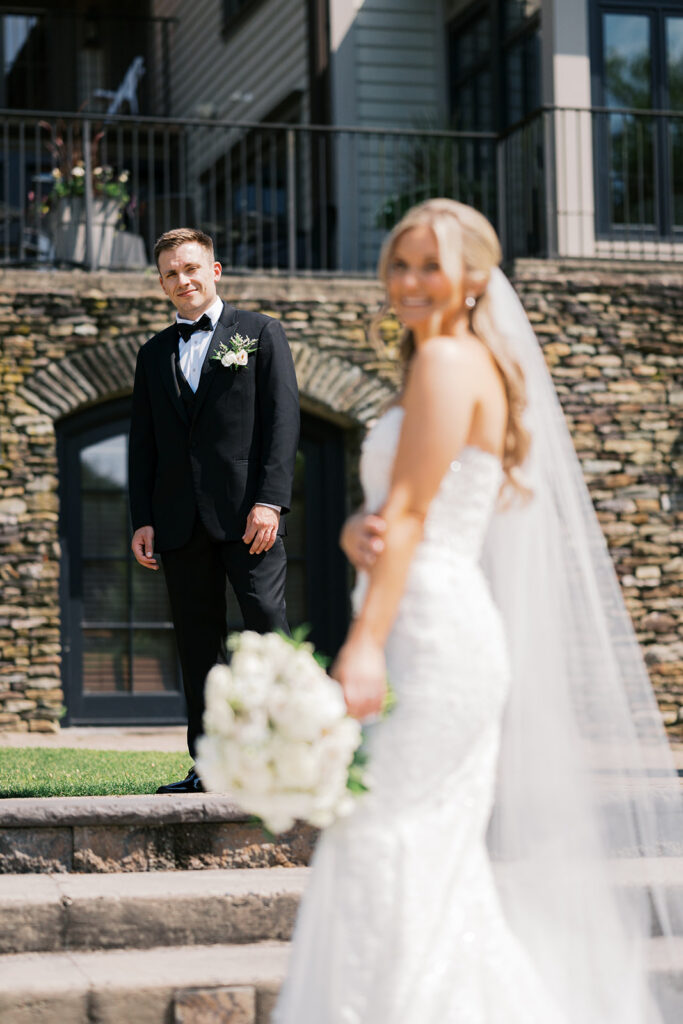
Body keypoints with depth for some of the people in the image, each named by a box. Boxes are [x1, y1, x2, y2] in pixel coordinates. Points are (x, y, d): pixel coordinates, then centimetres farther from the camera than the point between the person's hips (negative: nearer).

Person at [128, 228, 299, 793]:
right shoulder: (154, 354, 19)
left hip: (246, 513, -4)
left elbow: (284, 420, -1)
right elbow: (143, 444, 17)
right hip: (180, 521, 4)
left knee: (268, 627, -10)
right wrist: (142, 520, 7)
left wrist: (269, 501, -12)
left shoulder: (260, 333, 7)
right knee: (198, 644, 4)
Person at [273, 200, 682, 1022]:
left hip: (429, 635, -10)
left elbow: (409, 511, -17)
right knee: (439, 875, 13)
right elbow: (378, 514, 20)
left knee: (383, 854, -11)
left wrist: (365, 642, -23)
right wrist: (357, 534, -1)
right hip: (450, 639, 10)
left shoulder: (447, 359, -7)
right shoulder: (476, 369, 22)